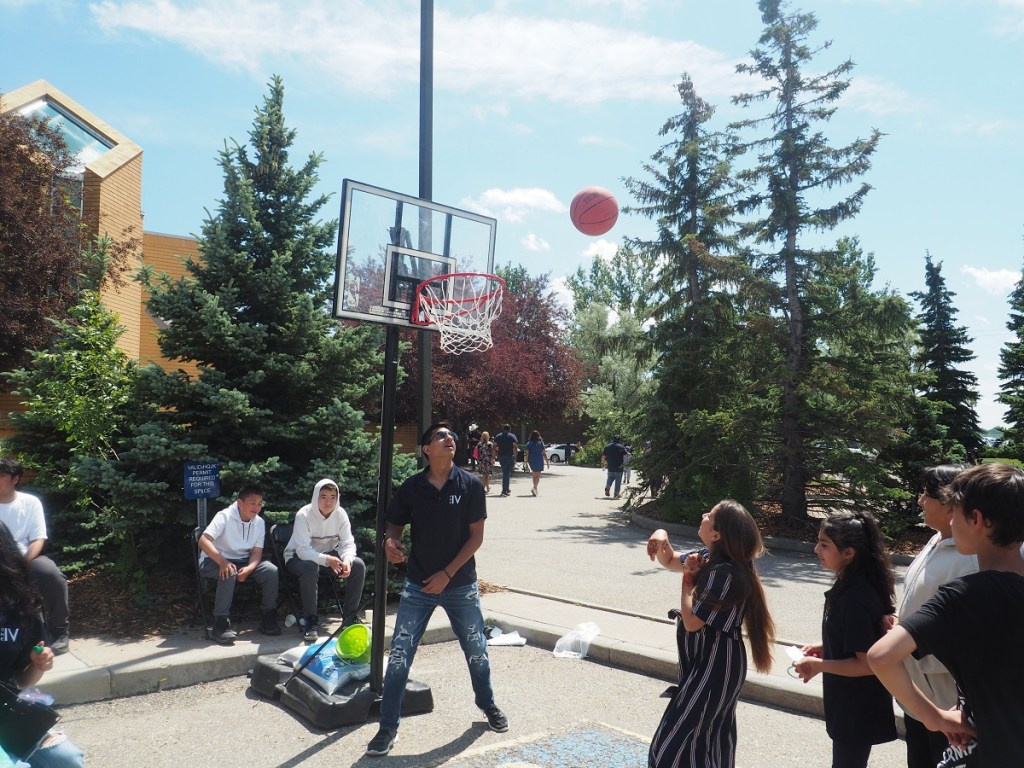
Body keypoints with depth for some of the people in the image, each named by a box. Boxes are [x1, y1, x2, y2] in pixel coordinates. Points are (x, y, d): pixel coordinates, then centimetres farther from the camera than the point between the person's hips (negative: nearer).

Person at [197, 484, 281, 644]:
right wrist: (222, 562, -42)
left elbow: (257, 551, -6)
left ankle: (267, 618, -6)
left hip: (242, 561, 5)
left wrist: (248, 568, -28)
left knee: (271, 570, -19)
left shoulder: (259, 522, -2)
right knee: (229, 573, -37)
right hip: (214, 561, -4)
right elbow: (203, 541, -29)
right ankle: (221, 624, -30)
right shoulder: (225, 517, -18)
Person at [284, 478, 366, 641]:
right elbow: (303, 550, -30)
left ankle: (350, 617, -6)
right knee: (310, 567, -40)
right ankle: (311, 620, -24)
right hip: (299, 557, -4)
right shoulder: (304, 515, -24)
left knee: (358, 565, -18)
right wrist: (326, 560, -46)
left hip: (328, 555, 5)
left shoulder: (340, 514, -12)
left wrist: (347, 560, -34)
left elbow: (347, 543, -11)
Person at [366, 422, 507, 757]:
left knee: (476, 649, 15)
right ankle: (388, 726, 13)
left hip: (461, 584, 0)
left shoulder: (470, 485, -9)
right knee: (399, 655, -2)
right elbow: (395, 524, 6)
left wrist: (448, 573, -12)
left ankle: (487, 704, 41)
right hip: (418, 585, 0)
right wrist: (390, 541, -18)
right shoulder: (411, 487, -6)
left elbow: (476, 535, -7)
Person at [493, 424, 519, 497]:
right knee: (507, 473, -3)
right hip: (509, 456, -4)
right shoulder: (512, 436, -1)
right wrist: (515, 458, -9)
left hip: (500, 457, 4)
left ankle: (507, 489, 24)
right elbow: (515, 448, -10)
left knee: (505, 472, 18)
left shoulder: (498, 436, 9)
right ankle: (504, 490, -9)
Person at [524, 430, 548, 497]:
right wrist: (547, 463, 4)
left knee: (534, 475, 18)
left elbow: (527, 454, -5)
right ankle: (535, 488, -22)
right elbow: (544, 454, -2)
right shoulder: (541, 443, -2)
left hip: (532, 461, 2)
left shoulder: (529, 443, -1)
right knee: (538, 476, 0)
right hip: (539, 461, -2)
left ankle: (535, 488, 22)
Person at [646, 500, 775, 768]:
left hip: (714, 665, -9)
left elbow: (691, 622, -24)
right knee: (713, 738, 22)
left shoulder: (724, 573, -29)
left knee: (673, 743, -1)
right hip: (715, 662, 9)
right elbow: (669, 561, 14)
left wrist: (688, 580, -15)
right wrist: (662, 537, -5)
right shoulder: (710, 557, -1)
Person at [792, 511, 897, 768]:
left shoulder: (854, 599, -28)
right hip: (851, 703, 9)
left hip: (857, 707, -9)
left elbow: (867, 663, -27)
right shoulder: (849, 586, 2)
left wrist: (819, 665, -22)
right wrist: (824, 649, 6)